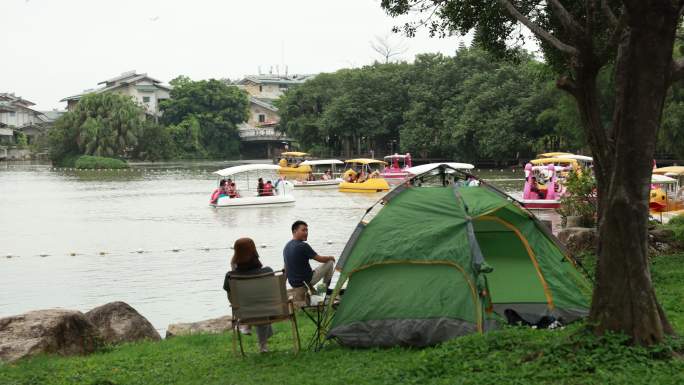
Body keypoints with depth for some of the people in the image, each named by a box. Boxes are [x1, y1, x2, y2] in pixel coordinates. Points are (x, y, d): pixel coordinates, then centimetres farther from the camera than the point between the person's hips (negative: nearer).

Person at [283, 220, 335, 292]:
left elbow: (286, 268, 12)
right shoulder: (303, 246, -21)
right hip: (307, 281, -8)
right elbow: (320, 259, -10)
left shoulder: (286, 246, 4)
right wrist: (330, 258, 10)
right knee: (330, 262, 5)